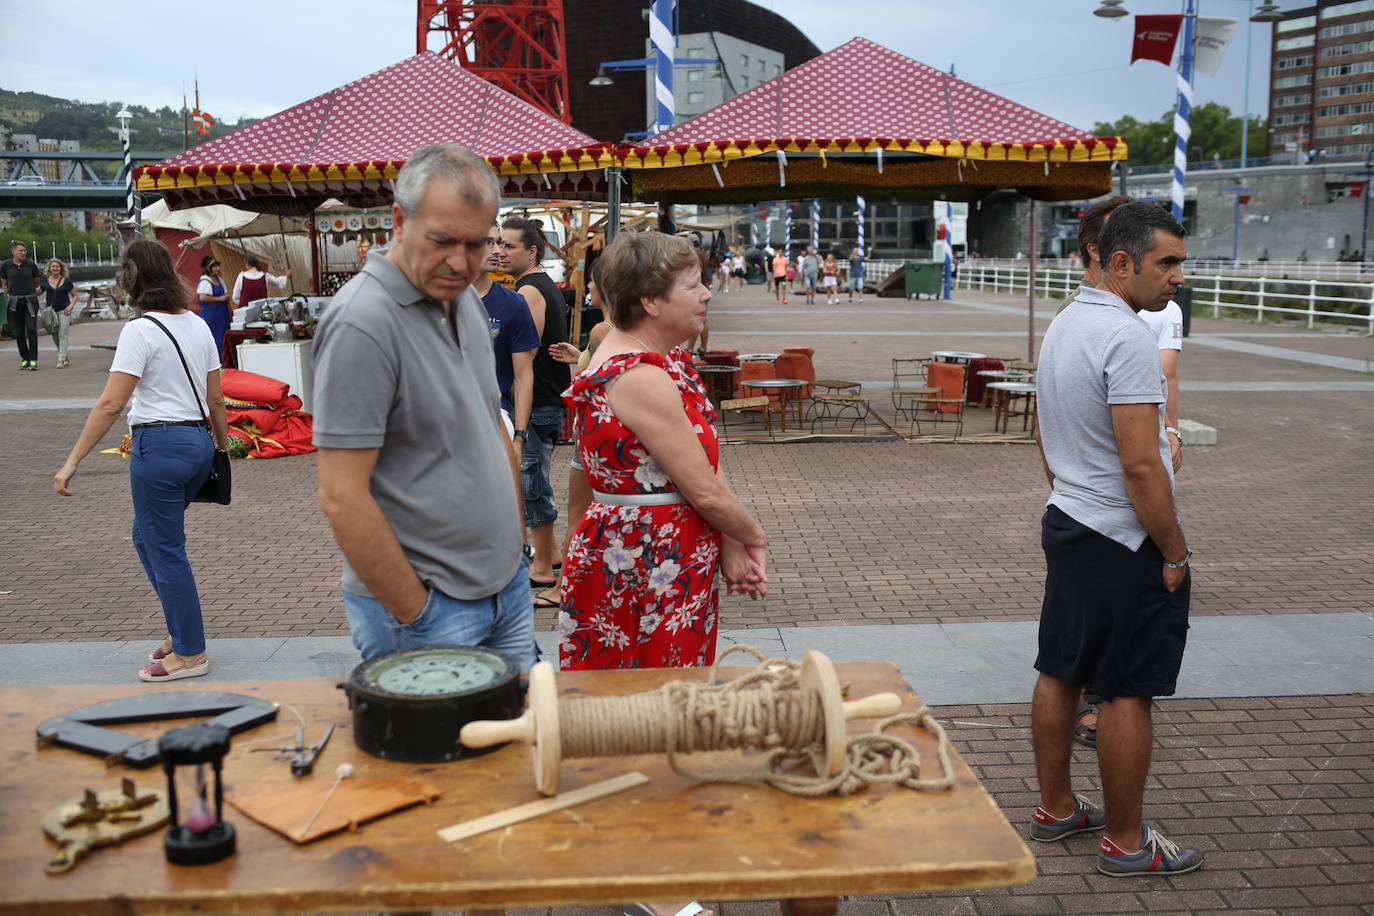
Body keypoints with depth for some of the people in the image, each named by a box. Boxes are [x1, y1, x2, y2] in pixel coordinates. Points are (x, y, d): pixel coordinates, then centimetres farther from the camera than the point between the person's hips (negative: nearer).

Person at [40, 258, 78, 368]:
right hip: (51, 312, 3)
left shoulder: (66, 281, 0)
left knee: (63, 335, -10)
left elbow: (75, 295, 6)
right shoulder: (45, 280, 6)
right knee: (55, 336, 8)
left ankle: (61, 359, -10)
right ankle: (66, 358, 23)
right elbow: (38, 291, 19)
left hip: (64, 311, -3)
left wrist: (71, 306, -9)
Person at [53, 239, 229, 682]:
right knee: (148, 537, 22)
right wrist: (222, 445, 24)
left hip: (160, 445, -8)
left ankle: (189, 653, 13)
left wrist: (72, 462, -15)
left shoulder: (140, 331, -13)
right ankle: (182, 628, 27)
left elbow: (111, 404, -18)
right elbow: (215, 399, 12)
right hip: (198, 441, 8)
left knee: (165, 549, 4)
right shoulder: (197, 325, 8)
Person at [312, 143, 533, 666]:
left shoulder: (464, 299, 7)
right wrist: (416, 616, -15)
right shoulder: (362, 323, -19)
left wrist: (515, 547, 13)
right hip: (428, 608, -8)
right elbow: (342, 499, -21)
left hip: (507, 586, 8)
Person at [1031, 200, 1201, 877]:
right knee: (1128, 694, 2)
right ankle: (1125, 842, 14)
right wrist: (1175, 553, -14)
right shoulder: (1126, 337, -20)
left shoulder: (1062, 325, 10)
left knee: (1060, 674, 16)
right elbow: (1141, 464, -24)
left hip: (1064, 524, 10)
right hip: (1125, 543, -10)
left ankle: (1056, 809, 30)